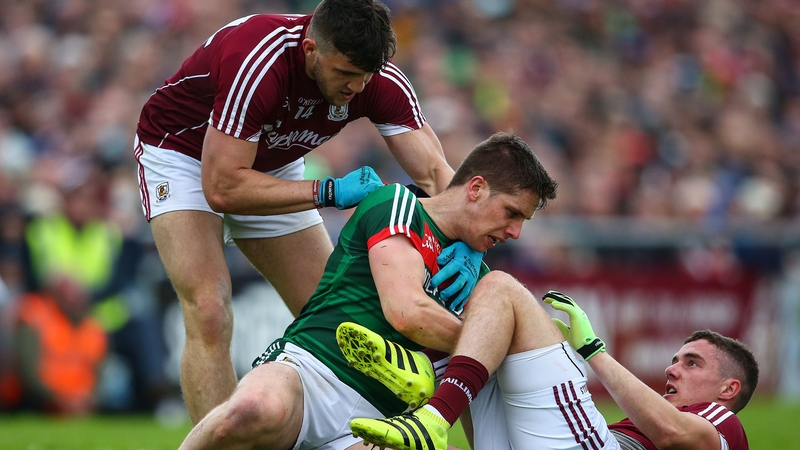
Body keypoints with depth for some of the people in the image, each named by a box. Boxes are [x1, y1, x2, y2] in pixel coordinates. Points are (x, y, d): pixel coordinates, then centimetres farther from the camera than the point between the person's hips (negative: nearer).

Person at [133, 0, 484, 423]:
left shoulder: (378, 80, -23)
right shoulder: (256, 64, -40)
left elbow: (433, 171, -23)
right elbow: (223, 188, -37)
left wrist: (464, 245, -42)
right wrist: (332, 192, -38)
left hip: (274, 166, 6)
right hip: (183, 154, -6)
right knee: (209, 315, -23)